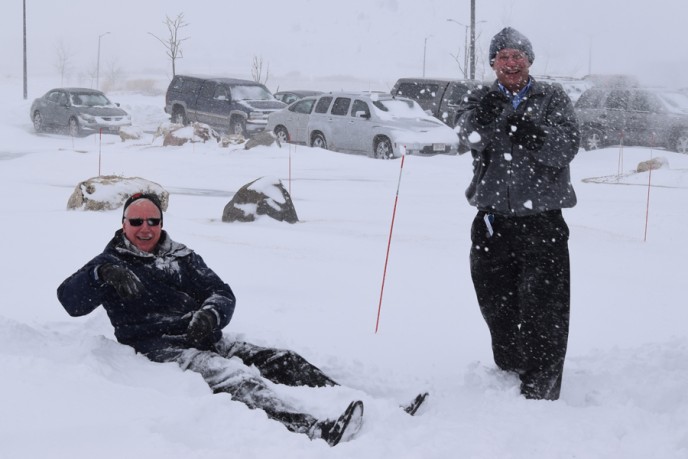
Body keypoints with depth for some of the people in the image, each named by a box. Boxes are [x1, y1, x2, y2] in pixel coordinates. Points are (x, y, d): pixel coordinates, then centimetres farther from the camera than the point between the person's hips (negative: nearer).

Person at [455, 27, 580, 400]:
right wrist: (482, 120, -31)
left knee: (543, 310, -7)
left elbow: (568, 147, -7)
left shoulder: (553, 99, 8)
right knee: (497, 306, 10)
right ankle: (509, 374, 27)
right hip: (492, 220, 2)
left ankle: (541, 394, -4)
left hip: (542, 220, -2)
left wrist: (536, 138, -25)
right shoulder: (481, 100, 11)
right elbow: (470, 136, -10)